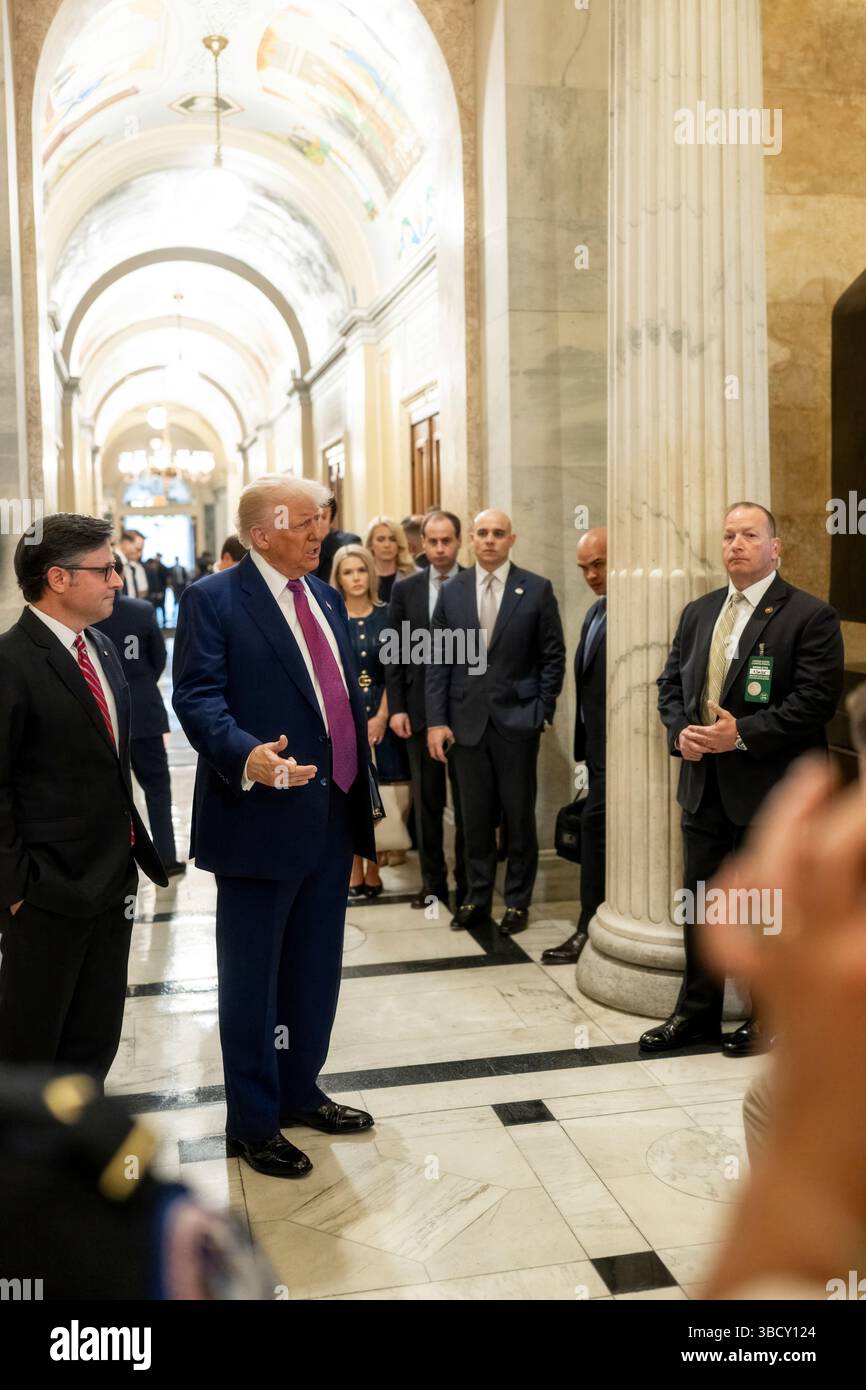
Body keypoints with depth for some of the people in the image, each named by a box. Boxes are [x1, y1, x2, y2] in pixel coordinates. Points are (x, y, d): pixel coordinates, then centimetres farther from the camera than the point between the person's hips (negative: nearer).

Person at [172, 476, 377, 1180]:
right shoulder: (213, 600, -9)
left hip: (332, 818, 8)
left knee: (316, 971, 19)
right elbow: (198, 697, -18)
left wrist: (364, 799, 16)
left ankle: (300, 1091, 38)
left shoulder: (327, 599, 13)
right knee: (251, 978, 7)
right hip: (262, 819, -7)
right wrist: (247, 756, -36)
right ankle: (252, 1123, 22)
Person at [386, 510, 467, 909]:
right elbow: (394, 652, 6)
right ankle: (433, 883, 21)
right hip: (420, 710, 2)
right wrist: (396, 707, 0)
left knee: (468, 802, 5)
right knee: (427, 802, 10)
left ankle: (468, 885, 16)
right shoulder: (405, 589, 7)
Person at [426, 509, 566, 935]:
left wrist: (542, 712, -6)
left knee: (519, 816, 7)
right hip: (466, 720, 2)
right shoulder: (451, 591, 5)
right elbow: (438, 659, 4)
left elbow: (553, 656, 0)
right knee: (475, 816, 9)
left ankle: (517, 901, 20)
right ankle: (476, 898, 21)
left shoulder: (537, 589, -1)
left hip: (517, 720, -2)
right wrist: (436, 720, -2)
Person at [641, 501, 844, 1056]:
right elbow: (671, 683, 15)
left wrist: (743, 733, -20)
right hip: (705, 782, 6)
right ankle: (697, 1011, 27)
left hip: (772, 786, -6)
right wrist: (681, 730, -5)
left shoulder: (810, 615, -8)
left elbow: (817, 698, -16)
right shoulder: (698, 613, 12)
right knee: (700, 898, 13)